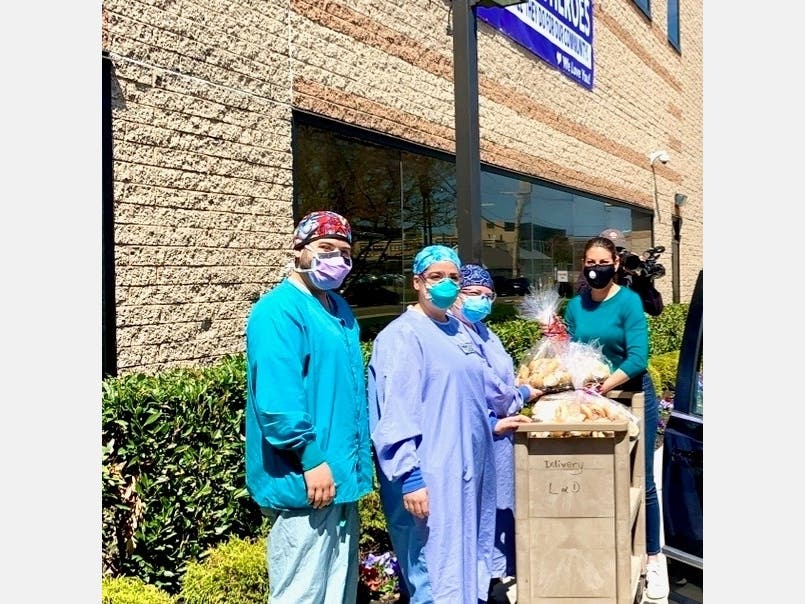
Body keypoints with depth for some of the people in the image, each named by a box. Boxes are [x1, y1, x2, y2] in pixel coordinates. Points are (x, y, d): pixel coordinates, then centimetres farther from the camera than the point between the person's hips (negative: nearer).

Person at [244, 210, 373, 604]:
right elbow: (276, 401, -24)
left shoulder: (339, 310, 14)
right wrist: (313, 459, -22)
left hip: (340, 477, 10)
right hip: (305, 482, -9)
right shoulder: (279, 311, -15)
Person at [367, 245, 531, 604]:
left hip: (466, 467, 9)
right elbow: (397, 414, -19)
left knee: (464, 560, 18)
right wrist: (409, 476, -23)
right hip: (430, 475, -8)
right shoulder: (402, 335, -13)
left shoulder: (458, 331, 13)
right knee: (436, 569, 0)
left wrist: (491, 424, 18)